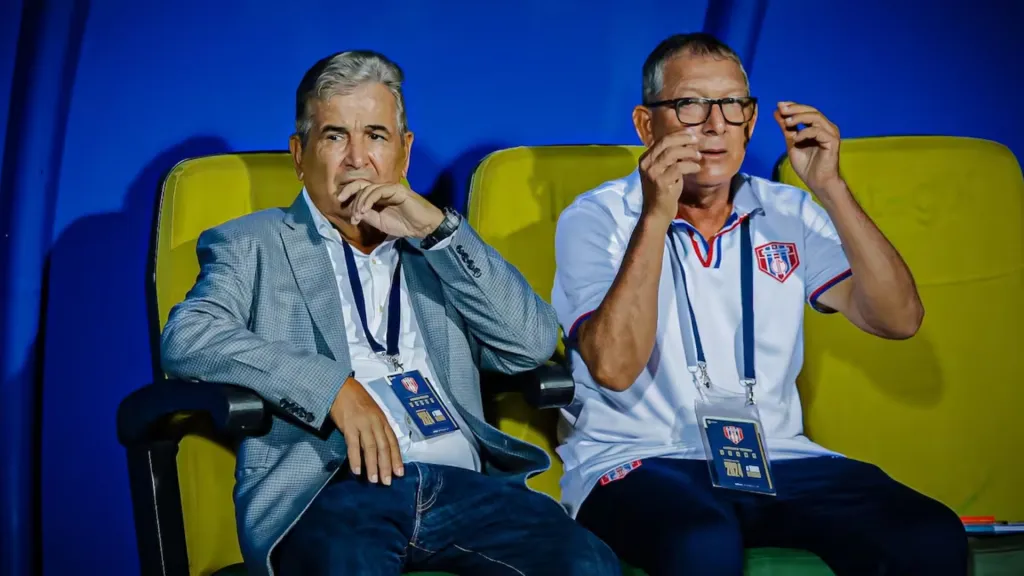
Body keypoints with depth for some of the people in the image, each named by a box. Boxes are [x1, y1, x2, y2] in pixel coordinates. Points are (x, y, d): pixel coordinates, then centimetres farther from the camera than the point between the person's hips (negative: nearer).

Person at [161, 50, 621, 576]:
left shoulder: (438, 246, 25)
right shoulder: (252, 246, 17)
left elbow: (534, 345, 11)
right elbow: (185, 339, -3)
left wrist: (438, 228, 2)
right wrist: (333, 387, -13)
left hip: (462, 482, 4)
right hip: (327, 489, -3)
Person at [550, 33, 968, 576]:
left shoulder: (789, 215, 11)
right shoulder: (595, 220, -1)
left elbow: (898, 319, -2)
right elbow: (613, 367, -17)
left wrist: (830, 188, -10)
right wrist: (655, 218, -21)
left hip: (773, 456, 4)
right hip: (635, 462, -4)